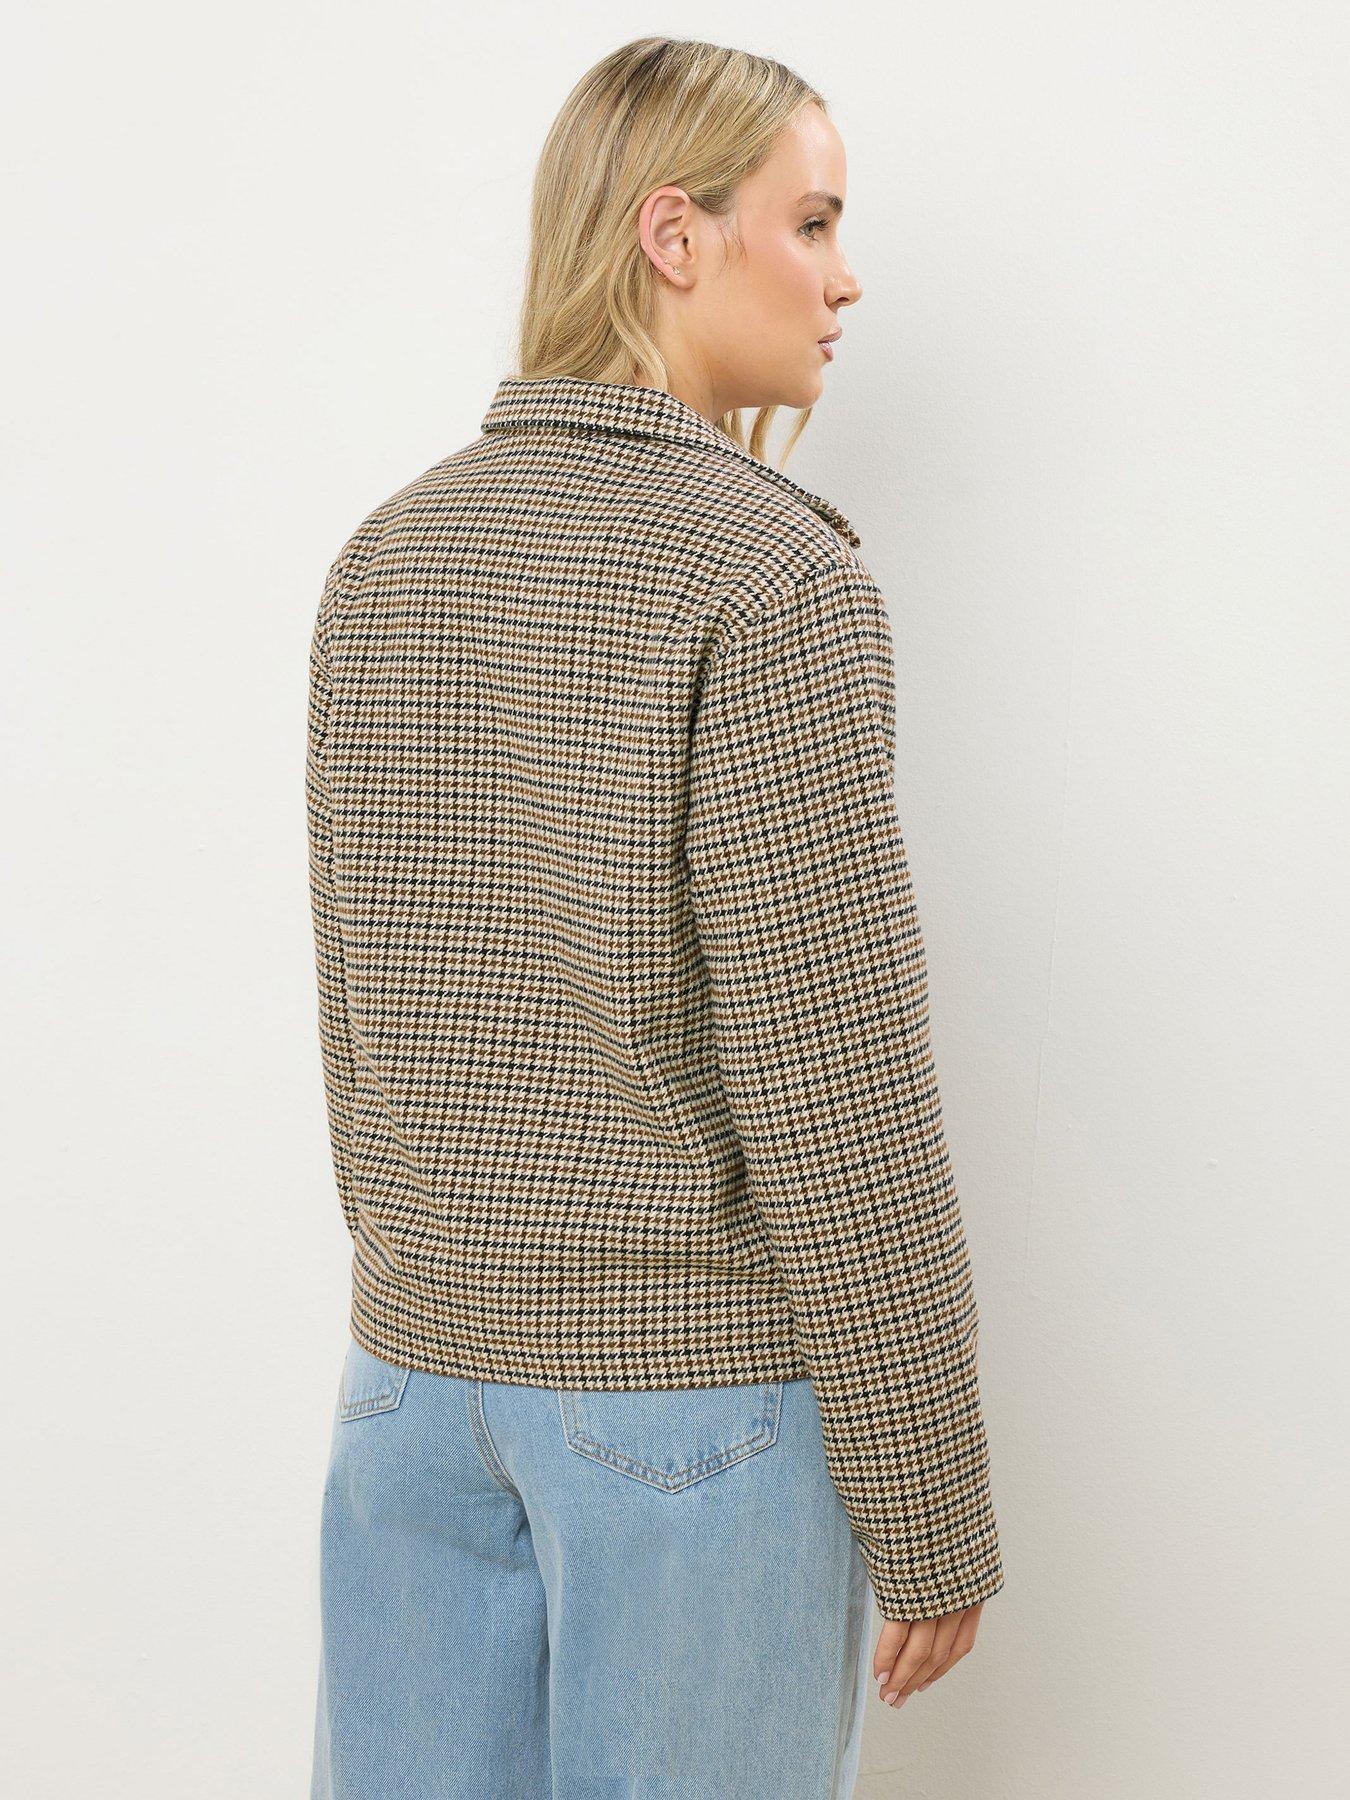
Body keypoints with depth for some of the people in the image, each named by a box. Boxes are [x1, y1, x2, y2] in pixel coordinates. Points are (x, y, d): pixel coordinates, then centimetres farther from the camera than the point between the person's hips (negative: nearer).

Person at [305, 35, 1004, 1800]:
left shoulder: (385, 563, 5)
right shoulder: (777, 573, -17)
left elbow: (367, 1034, 10)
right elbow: (835, 1085, -19)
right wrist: (933, 1512, -9)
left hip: (421, 1366, 6)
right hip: (702, 1383, -6)